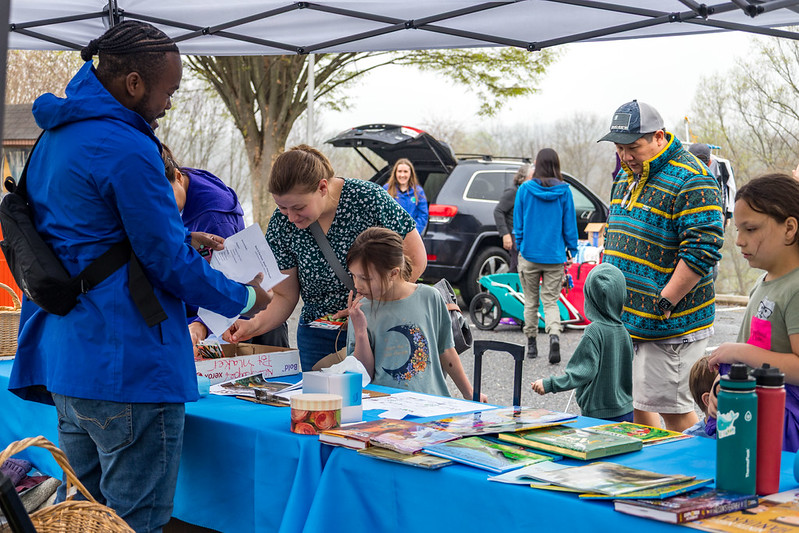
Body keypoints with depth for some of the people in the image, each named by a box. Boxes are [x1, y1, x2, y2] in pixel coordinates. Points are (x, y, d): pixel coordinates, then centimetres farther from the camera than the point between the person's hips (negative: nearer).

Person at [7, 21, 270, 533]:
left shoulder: (55, 136, 14)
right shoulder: (127, 150, -18)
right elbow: (170, 265, -13)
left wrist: (183, 242, 20)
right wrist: (245, 298, 3)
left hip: (64, 357, 10)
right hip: (127, 368, -10)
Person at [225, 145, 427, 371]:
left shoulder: (368, 198, -18)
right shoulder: (281, 224, -8)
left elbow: (416, 260, -11)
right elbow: (285, 296, -1)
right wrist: (254, 325, -21)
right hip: (318, 335, 3)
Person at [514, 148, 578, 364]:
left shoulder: (525, 189, -4)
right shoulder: (564, 191, -4)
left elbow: (518, 224, 2)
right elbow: (570, 223, 2)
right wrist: (572, 249, 12)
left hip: (529, 254, 0)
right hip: (554, 255, 0)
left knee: (530, 301, 13)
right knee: (551, 301, 4)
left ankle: (531, 343, 18)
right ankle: (554, 336, -20)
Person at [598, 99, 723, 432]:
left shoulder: (692, 181, -14)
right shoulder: (625, 176, 15)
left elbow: (702, 251, -19)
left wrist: (663, 304, -18)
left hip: (669, 326, -8)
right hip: (624, 317, 8)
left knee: (673, 410, -4)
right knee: (635, 404, 13)